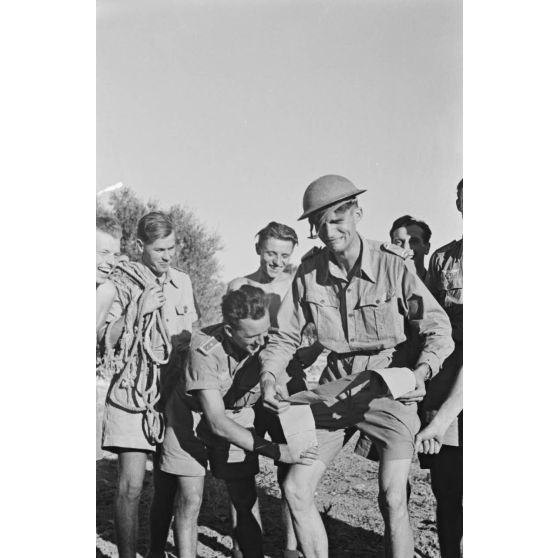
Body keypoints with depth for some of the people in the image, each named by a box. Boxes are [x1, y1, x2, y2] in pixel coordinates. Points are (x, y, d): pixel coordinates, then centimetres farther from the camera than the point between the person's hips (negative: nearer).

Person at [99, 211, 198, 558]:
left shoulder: (182, 282, 11)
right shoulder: (121, 282, -2)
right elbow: (107, 340, -5)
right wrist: (137, 311, -16)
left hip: (174, 392, 4)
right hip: (133, 394, -4)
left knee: (167, 484, 7)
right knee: (131, 486, -9)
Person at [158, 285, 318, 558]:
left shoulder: (268, 343, -25)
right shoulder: (205, 349, -35)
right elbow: (217, 422, -34)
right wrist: (274, 450, -36)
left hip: (238, 419, 3)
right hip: (192, 418, -2)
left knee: (246, 500, -3)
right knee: (190, 500, -7)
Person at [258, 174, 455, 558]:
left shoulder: (393, 265, -14)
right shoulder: (309, 272, -4)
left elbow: (439, 328, -9)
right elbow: (285, 336, 3)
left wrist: (422, 372, -26)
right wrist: (269, 377, -15)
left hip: (389, 390, -4)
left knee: (393, 499, -12)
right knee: (296, 490, 0)